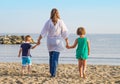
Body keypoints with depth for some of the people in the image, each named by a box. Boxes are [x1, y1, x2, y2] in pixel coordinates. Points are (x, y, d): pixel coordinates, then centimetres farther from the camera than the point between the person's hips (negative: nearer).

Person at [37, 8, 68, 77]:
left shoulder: (48, 22, -7)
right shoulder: (61, 22, -7)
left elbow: (43, 32, -7)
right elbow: (64, 33, -1)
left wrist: (39, 40, 1)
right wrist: (66, 40, 10)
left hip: (50, 41, 2)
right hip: (58, 42, -2)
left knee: (51, 57, 18)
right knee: (55, 58, -2)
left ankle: (52, 71, 27)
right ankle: (53, 73, -9)